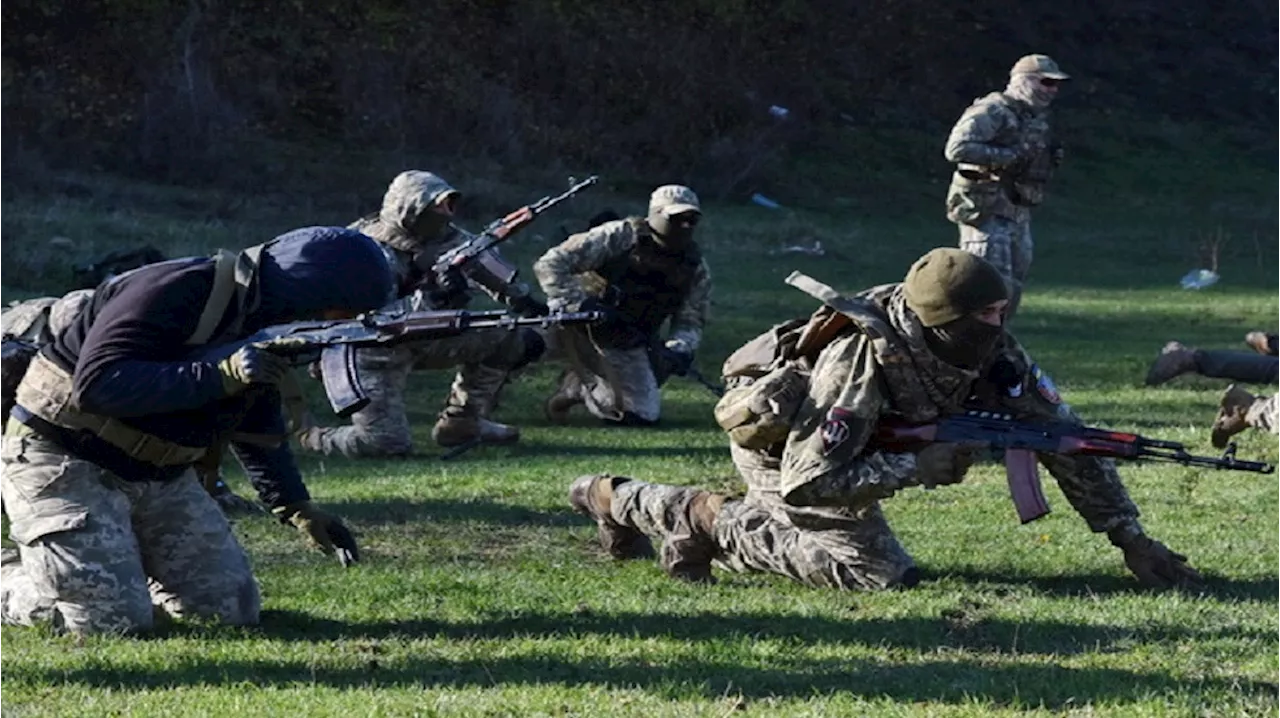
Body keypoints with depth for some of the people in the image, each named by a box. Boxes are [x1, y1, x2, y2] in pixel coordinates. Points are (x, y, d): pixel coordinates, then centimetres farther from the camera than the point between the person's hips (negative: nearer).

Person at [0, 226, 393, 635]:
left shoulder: (272, 324, 4)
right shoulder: (172, 293, -24)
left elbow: (258, 431, 19)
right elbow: (96, 385, -34)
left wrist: (298, 509, 7)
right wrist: (221, 374, -37)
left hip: (159, 476, 8)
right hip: (64, 464, -8)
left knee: (233, 609, 1)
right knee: (114, 620, -20)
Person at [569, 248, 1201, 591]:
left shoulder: (991, 353, -22)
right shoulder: (862, 359, -40)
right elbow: (806, 484, -41)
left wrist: (1132, 540, -20)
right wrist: (918, 466, -40)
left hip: (824, 448, 8)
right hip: (775, 442, -7)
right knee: (881, 574, -17)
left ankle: (615, 499, 39)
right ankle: (719, 523, -5)